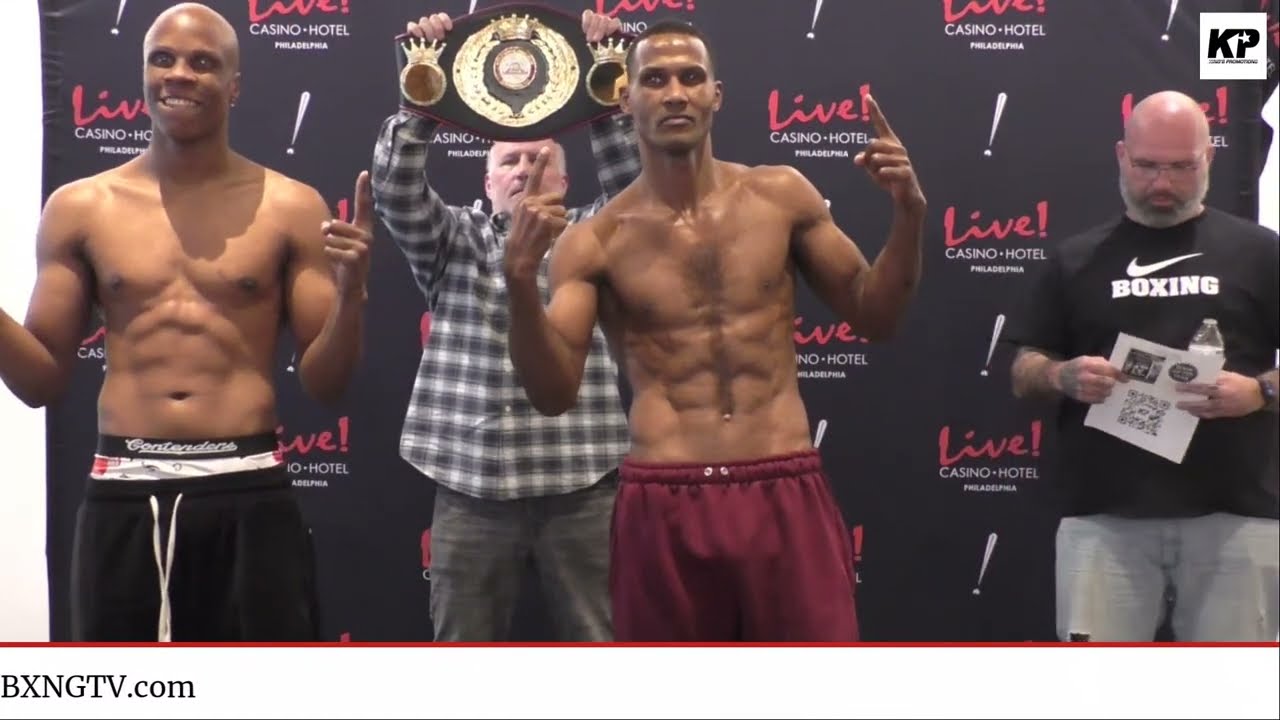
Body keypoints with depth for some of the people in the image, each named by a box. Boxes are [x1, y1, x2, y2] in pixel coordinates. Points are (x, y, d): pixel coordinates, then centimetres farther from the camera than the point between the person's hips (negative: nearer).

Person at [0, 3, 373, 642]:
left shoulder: (290, 207, 2)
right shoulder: (79, 208, 6)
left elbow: (326, 385, 3)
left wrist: (350, 294, -15)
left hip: (247, 494, -1)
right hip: (124, 495, 2)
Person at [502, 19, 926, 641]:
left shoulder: (781, 196, 5)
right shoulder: (595, 242, 0)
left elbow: (874, 318, 12)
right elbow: (553, 394, -6)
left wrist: (908, 217, -3)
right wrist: (520, 278, -21)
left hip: (786, 498, 1)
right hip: (664, 509, -1)